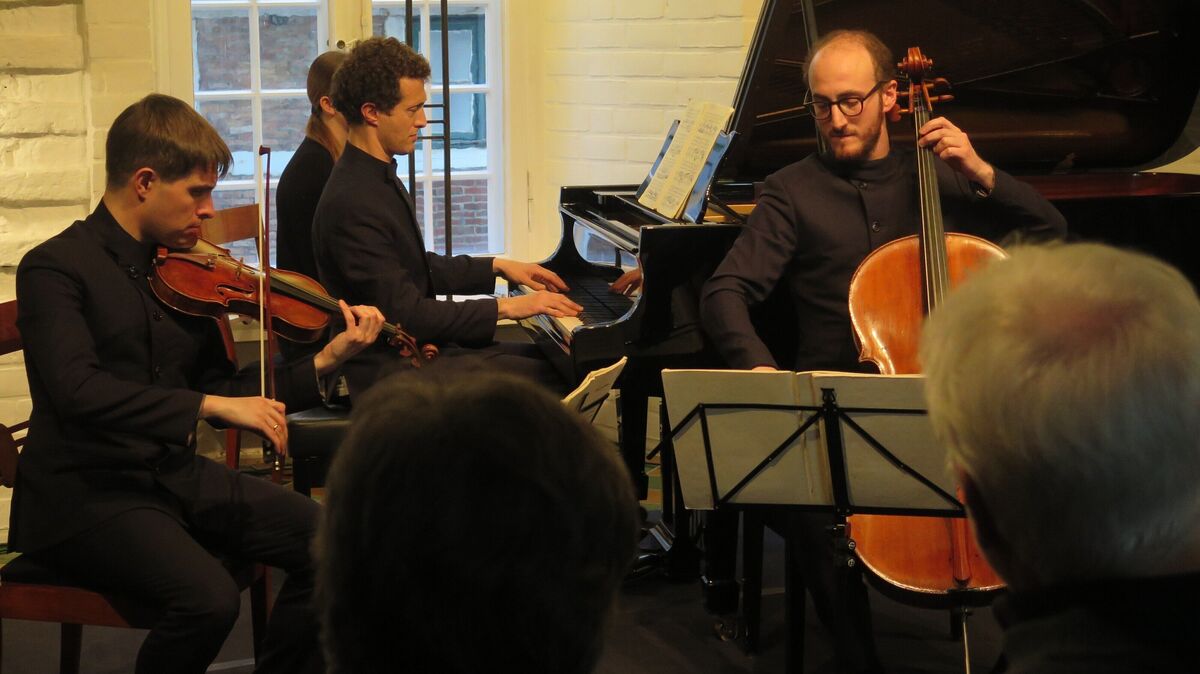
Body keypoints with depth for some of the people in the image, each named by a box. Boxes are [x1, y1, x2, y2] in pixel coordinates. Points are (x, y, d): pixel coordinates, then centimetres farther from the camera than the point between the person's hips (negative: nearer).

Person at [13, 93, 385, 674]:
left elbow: (220, 390, 10)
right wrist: (209, 405, -32)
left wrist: (323, 362, -1)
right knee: (209, 597, -30)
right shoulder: (55, 268, -12)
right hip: (83, 494, -7)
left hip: (175, 473, 7)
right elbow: (77, 391, -28)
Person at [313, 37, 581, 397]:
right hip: (394, 373, -10)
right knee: (551, 378, -15)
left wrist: (498, 266, 16)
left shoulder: (379, 177, 11)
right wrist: (506, 307, -20)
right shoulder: (352, 204, -23)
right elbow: (406, 314, -25)